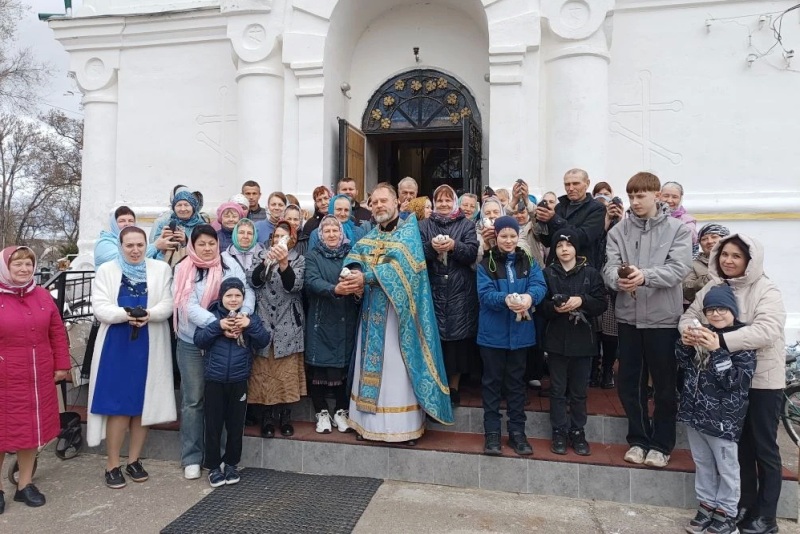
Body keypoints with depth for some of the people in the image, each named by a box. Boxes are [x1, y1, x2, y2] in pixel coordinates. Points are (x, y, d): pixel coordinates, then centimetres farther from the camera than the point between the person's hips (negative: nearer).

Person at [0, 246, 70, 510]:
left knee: (32, 429, 13)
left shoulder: (43, 296, 4)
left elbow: (57, 332, 9)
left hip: (39, 378, 4)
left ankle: (25, 484, 29)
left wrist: (62, 365, 7)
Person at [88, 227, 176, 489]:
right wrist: (125, 314, -23)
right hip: (116, 344, -1)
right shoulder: (106, 270, 6)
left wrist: (149, 314, -23)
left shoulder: (161, 269, 5)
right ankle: (112, 465, 11)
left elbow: (168, 304, -2)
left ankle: (134, 460, 22)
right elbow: (99, 306, -4)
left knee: (143, 403, 7)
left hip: (150, 346, 1)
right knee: (117, 404, -1)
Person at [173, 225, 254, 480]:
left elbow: (246, 292, -5)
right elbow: (189, 307, -15)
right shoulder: (184, 270, -5)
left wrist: (243, 315, -25)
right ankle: (191, 458, 19)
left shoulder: (230, 264, 1)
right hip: (192, 343, -1)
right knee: (193, 400, 7)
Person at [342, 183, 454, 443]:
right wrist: (353, 273, -20)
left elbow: (400, 265, -19)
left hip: (398, 310, -6)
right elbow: (354, 255, 2)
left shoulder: (409, 230, -4)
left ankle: (405, 425, 6)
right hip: (373, 311, 6)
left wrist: (366, 278, -24)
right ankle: (371, 422, 18)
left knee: (398, 366, -3)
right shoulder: (371, 234, 16)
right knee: (372, 364, 8)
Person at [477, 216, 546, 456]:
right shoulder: (486, 263, -2)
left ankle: (517, 432, 22)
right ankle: (492, 432, 16)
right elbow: (485, 293, -14)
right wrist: (505, 299, -33)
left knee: (516, 382, 12)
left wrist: (529, 296, -31)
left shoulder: (528, 262, 6)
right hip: (493, 332, -2)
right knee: (492, 381, 7)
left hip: (520, 332, 2)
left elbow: (540, 285, -9)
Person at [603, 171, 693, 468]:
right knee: (628, 383, 10)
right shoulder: (618, 231, 4)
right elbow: (609, 266, -7)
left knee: (664, 385, 9)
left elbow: (679, 268, -14)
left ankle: (661, 443, 25)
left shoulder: (678, 229, -1)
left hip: (663, 317, -2)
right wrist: (618, 278, -31)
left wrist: (645, 276, -32)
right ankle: (638, 439, 28)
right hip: (628, 316, 2)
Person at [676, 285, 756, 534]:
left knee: (726, 468, 9)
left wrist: (717, 351, -29)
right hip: (695, 412, 6)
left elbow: (737, 380, -20)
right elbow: (683, 363, 9)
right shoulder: (703, 333, 5)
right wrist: (685, 343, -10)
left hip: (722, 418, -6)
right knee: (702, 464, 19)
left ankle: (726, 514, 24)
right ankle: (706, 505, 33)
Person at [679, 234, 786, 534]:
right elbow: (691, 314, 2)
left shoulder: (766, 290, -14)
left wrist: (720, 340, -39)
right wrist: (688, 330, -22)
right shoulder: (712, 287, 3)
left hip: (762, 379, -5)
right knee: (740, 444, 17)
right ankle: (745, 504, 31)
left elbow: (767, 331, -29)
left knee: (764, 447, 7)